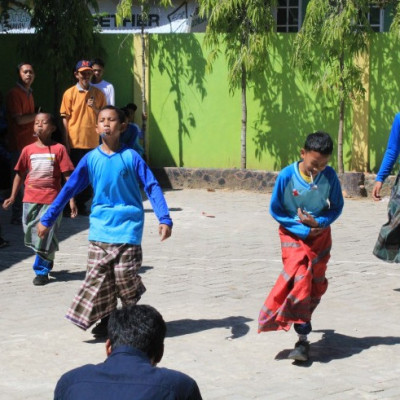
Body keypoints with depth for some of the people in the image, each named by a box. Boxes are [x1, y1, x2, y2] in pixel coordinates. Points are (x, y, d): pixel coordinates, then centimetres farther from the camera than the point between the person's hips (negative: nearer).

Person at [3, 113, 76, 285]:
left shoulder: (58, 149, -4)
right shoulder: (28, 150, 5)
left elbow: (68, 175, -4)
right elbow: (20, 174, 11)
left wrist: (71, 200, -8)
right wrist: (12, 197, 6)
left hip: (51, 200, -3)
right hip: (30, 200, 3)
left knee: (46, 238, -3)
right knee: (32, 236, 9)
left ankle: (42, 271, 11)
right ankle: (46, 262, 32)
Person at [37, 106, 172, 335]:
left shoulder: (131, 157, -6)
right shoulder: (91, 159, 1)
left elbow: (152, 187, -6)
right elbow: (69, 189, 4)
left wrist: (164, 219, -16)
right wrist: (47, 220, 3)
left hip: (128, 227, -3)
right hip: (100, 228, 3)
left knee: (125, 275, -4)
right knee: (97, 276, 1)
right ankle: (106, 319, 16)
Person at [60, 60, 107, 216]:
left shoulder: (98, 93, 8)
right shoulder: (69, 93, 0)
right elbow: (65, 119, -1)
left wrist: (95, 109, -9)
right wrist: (66, 142, -6)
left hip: (92, 142, 2)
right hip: (75, 142, -2)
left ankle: (82, 203, 16)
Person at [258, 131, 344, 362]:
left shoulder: (330, 176, -13)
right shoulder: (287, 176, -19)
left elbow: (337, 207, 0)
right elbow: (275, 210, -8)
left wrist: (318, 222, -19)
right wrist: (303, 230, -15)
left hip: (320, 233, 3)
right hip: (293, 234, -3)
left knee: (317, 285, 7)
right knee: (299, 282, -16)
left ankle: (302, 319, 33)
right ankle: (303, 339, -10)